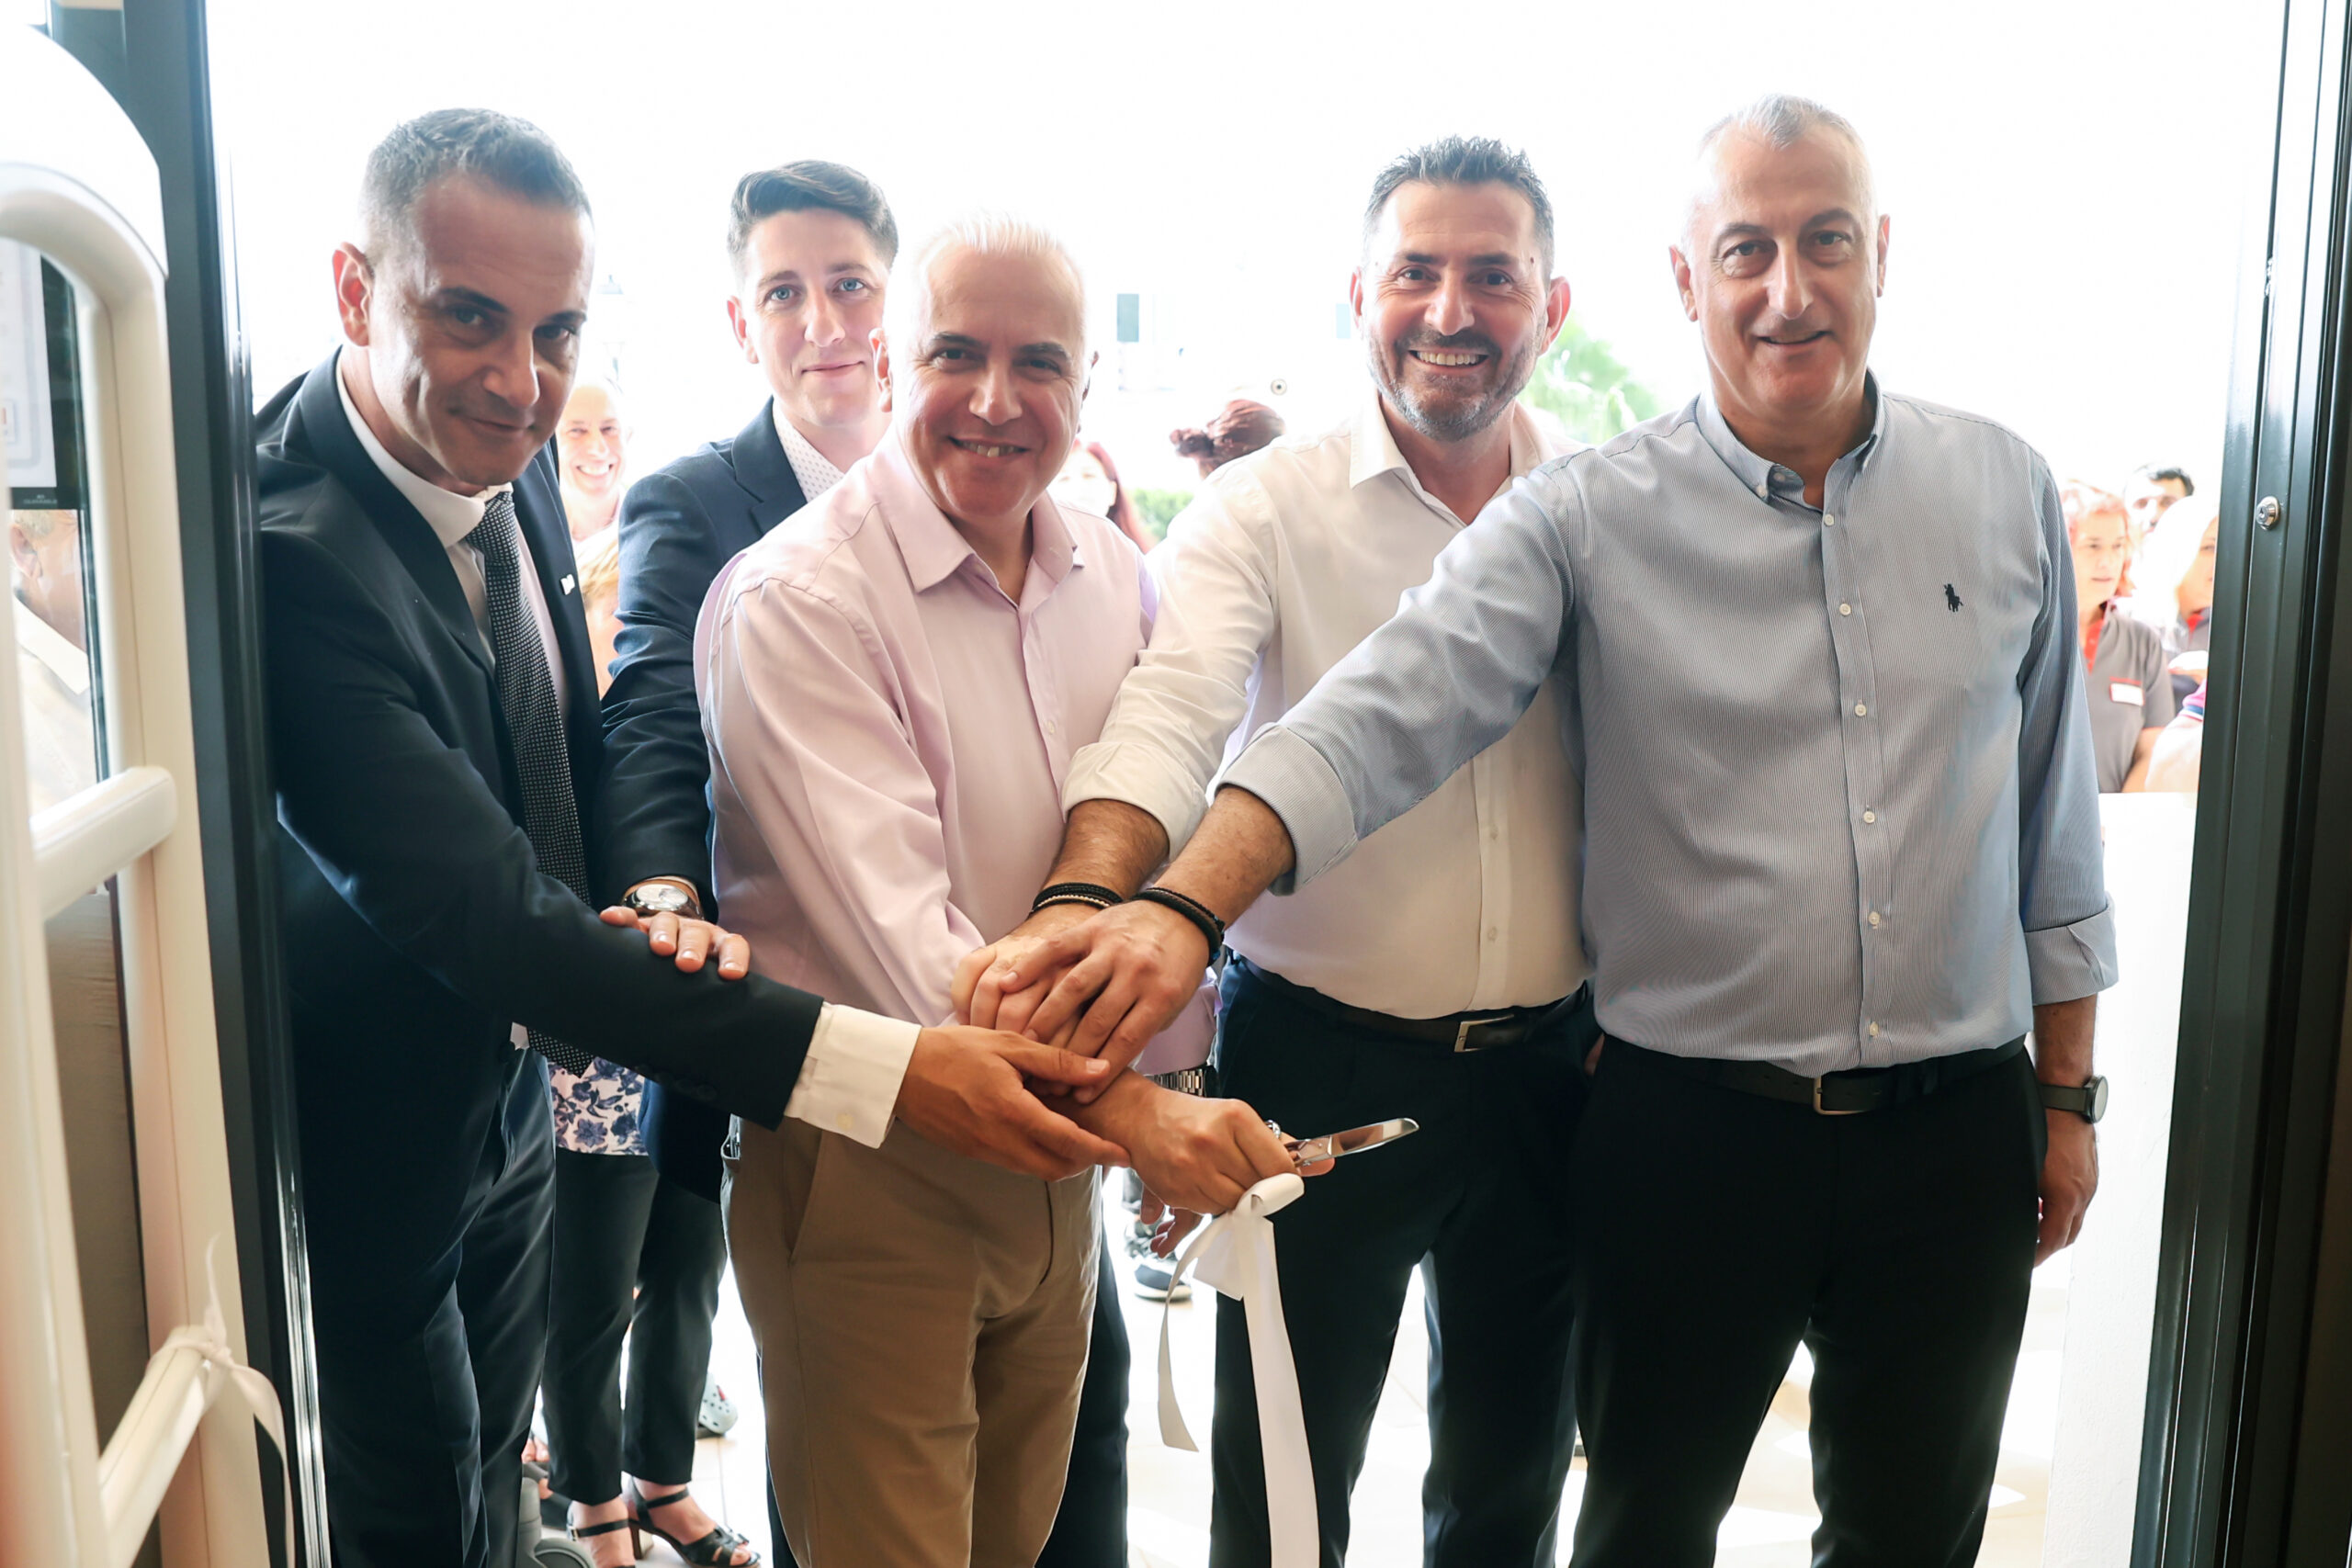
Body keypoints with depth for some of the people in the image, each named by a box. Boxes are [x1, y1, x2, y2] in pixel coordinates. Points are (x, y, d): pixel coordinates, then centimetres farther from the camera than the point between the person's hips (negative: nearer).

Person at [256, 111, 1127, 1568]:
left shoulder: (514, 463, -6)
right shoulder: (291, 551, -32)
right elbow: (485, 914, -38)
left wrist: (646, 899, -16)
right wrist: (880, 1063, -44)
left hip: (510, 1087, 7)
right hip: (368, 1160, -7)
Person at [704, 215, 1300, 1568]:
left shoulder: (1115, 576, 3)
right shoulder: (793, 601, -17)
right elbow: (896, 931, -24)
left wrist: (1180, 1086, 3)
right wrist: (1126, 1106, -31)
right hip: (867, 1166, -6)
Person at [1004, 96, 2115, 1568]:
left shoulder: (2005, 489, 2)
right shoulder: (1587, 517, -9)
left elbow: (2054, 812, 9)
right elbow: (1385, 715, -22)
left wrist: (2068, 1090, 10)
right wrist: (1186, 905, -38)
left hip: (1953, 1128, 3)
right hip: (1690, 1124, -2)